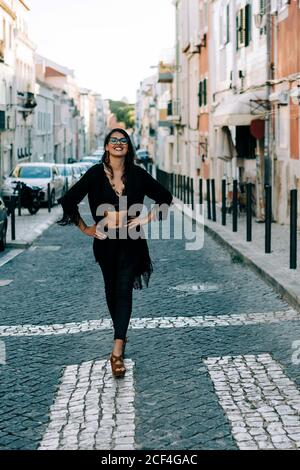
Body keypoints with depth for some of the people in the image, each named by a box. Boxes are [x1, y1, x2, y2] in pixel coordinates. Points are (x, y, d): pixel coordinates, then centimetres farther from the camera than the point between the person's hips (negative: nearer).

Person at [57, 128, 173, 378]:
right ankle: (121, 336, 35)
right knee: (111, 289, 14)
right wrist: (85, 228, -1)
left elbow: (166, 197, 6)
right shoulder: (96, 173, -5)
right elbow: (68, 200, -2)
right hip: (105, 240, 1)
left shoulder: (137, 174, -2)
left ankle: (117, 352, -16)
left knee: (124, 290, -10)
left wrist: (146, 218, -3)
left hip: (131, 240, -1)